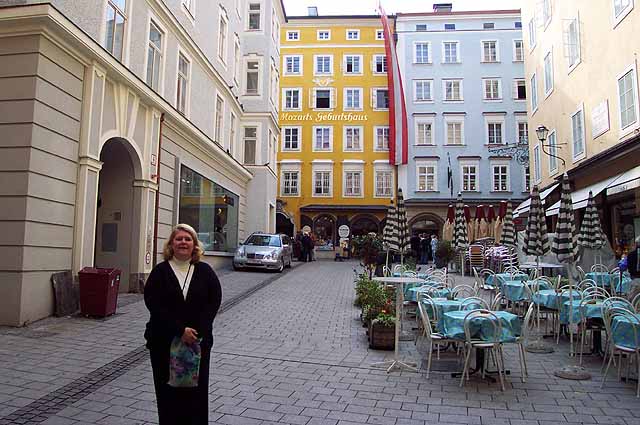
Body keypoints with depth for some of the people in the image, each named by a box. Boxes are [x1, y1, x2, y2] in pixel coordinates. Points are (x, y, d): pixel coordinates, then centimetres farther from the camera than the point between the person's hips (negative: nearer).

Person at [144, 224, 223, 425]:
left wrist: (198, 331, -16)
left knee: (197, 391, 4)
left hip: (199, 341, 1)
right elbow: (154, 304, -10)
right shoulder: (160, 271, 0)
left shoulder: (205, 271, 4)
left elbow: (214, 300, -4)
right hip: (164, 341, 0)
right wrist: (180, 330, -18)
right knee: (168, 391, 7)